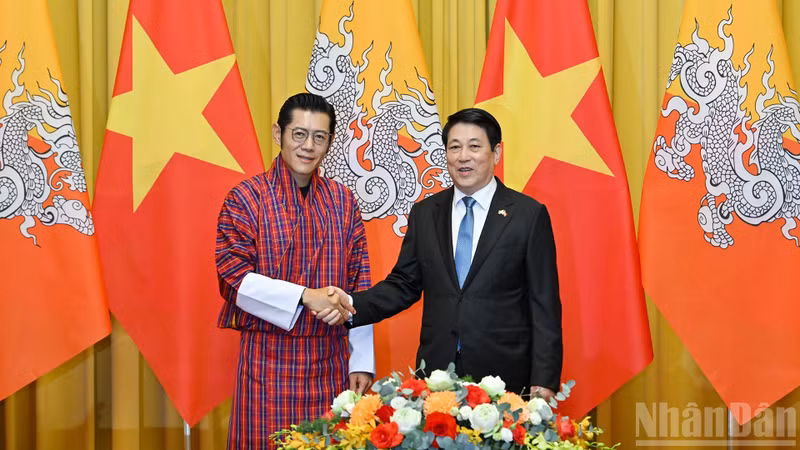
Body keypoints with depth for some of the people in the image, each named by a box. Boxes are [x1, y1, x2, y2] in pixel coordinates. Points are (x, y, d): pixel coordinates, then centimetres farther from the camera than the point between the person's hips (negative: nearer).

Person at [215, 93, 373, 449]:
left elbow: (359, 284, 8)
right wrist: (305, 296, -20)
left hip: (331, 362, 3)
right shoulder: (246, 198, -2)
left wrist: (362, 362, 4)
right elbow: (233, 278, -9)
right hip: (267, 359, -3)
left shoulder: (343, 201, 9)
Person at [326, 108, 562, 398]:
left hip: (504, 376, -3)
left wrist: (544, 382, -8)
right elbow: (403, 285, 10)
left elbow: (544, 305, -3)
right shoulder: (424, 214, 9)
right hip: (436, 374, 3)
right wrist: (351, 306, -9)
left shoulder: (529, 214, -2)